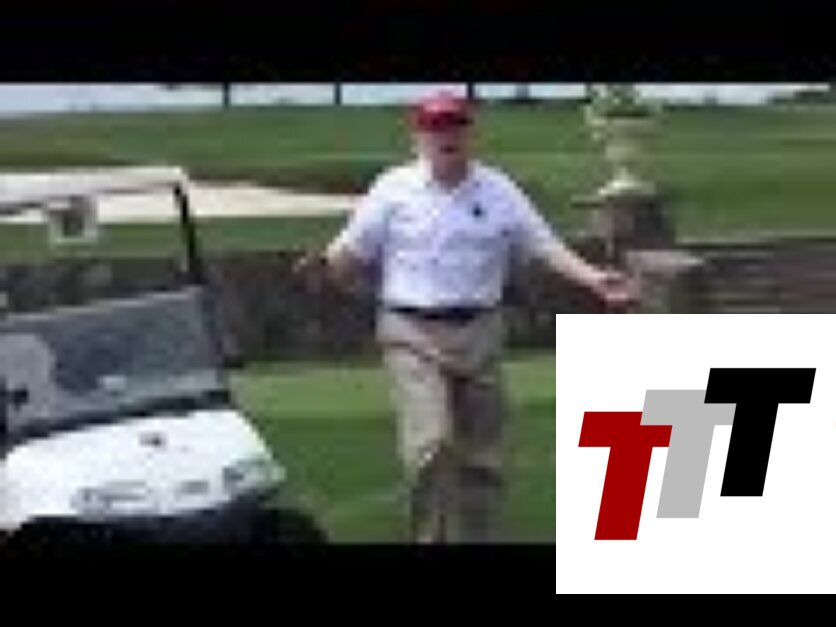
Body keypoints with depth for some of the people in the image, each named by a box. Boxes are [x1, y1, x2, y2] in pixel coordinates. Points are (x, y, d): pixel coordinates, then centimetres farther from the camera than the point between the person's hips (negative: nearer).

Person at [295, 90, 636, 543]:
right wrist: (324, 267, -24)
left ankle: (479, 536, 22)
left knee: (482, 456, 8)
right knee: (430, 443, -19)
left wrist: (593, 279, -10)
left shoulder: (499, 191, 7)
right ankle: (429, 536, -6)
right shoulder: (392, 190, 1)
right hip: (413, 334, -3)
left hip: (480, 333, 3)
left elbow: (544, 245, 4)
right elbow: (353, 253, -2)